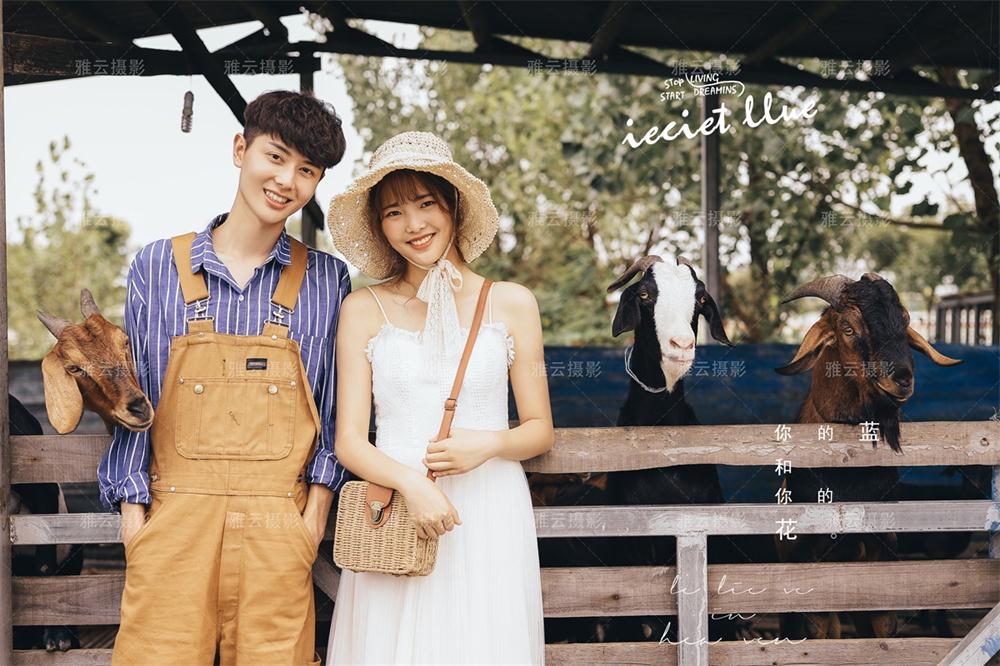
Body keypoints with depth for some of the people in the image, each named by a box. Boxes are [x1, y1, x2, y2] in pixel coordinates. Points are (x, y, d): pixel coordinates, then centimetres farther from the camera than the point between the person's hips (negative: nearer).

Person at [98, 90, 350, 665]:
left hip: (278, 525, 0)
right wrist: (132, 507, 3)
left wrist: (317, 509, 0)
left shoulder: (327, 280, 7)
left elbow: (335, 407, 9)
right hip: (174, 514, 0)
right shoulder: (158, 267, 6)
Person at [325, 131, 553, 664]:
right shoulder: (364, 309, 4)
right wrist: (411, 482, -17)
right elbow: (348, 441, 1)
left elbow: (540, 430, 9)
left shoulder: (511, 304, 5)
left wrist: (490, 444, -11)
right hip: (393, 515, 0)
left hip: (490, 517, 0)